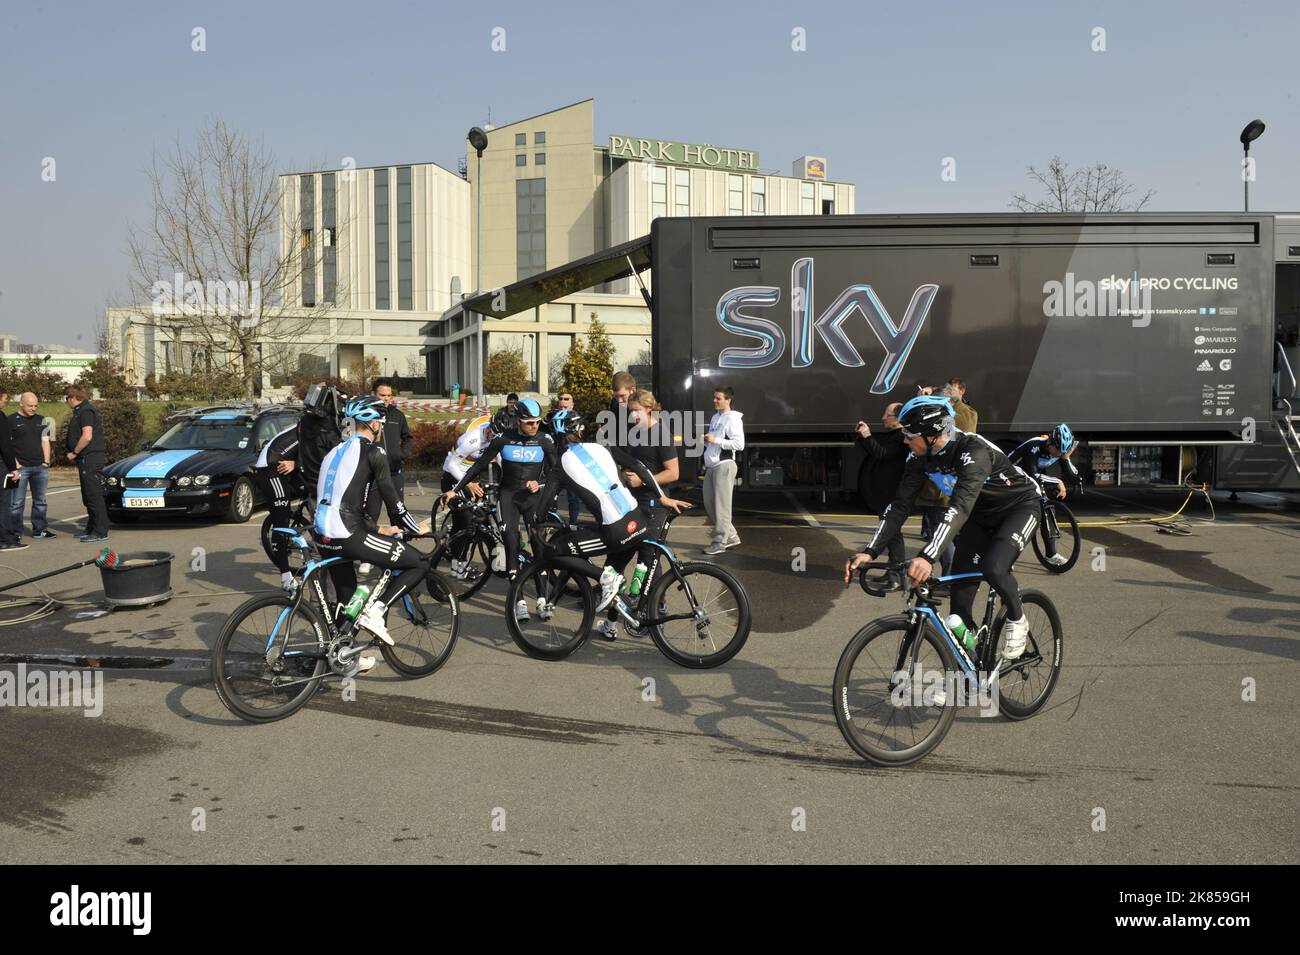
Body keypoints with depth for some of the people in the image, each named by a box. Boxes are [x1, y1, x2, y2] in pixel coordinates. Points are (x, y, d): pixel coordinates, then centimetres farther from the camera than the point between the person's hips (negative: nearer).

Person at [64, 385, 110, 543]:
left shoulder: (86, 411, -13)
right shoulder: (81, 411, 21)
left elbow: (87, 436, -23)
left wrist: (74, 452, -13)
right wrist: (76, 454, 15)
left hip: (90, 460, -11)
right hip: (87, 460, 11)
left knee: (94, 496, -9)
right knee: (89, 497, 15)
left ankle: (101, 532, -8)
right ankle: (91, 530, 22)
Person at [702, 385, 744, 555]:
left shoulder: (733, 419, -8)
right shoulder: (715, 417, 18)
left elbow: (739, 444, -18)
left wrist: (716, 440, -19)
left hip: (724, 466, -9)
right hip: (711, 466, 9)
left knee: (721, 505, -7)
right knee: (709, 504, 9)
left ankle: (720, 541, -2)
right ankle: (731, 536, 18)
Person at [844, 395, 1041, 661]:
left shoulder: (974, 452, -36)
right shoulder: (919, 457, -15)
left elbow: (961, 506, -48)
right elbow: (901, 504, -15)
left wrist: (927, 557, -60)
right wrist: (870, 551, -26)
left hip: (1019, 507, -6)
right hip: (980, 516, 7)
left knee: (993, 567, -32)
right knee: (960, 596, -3)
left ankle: (1017, 621, -1)